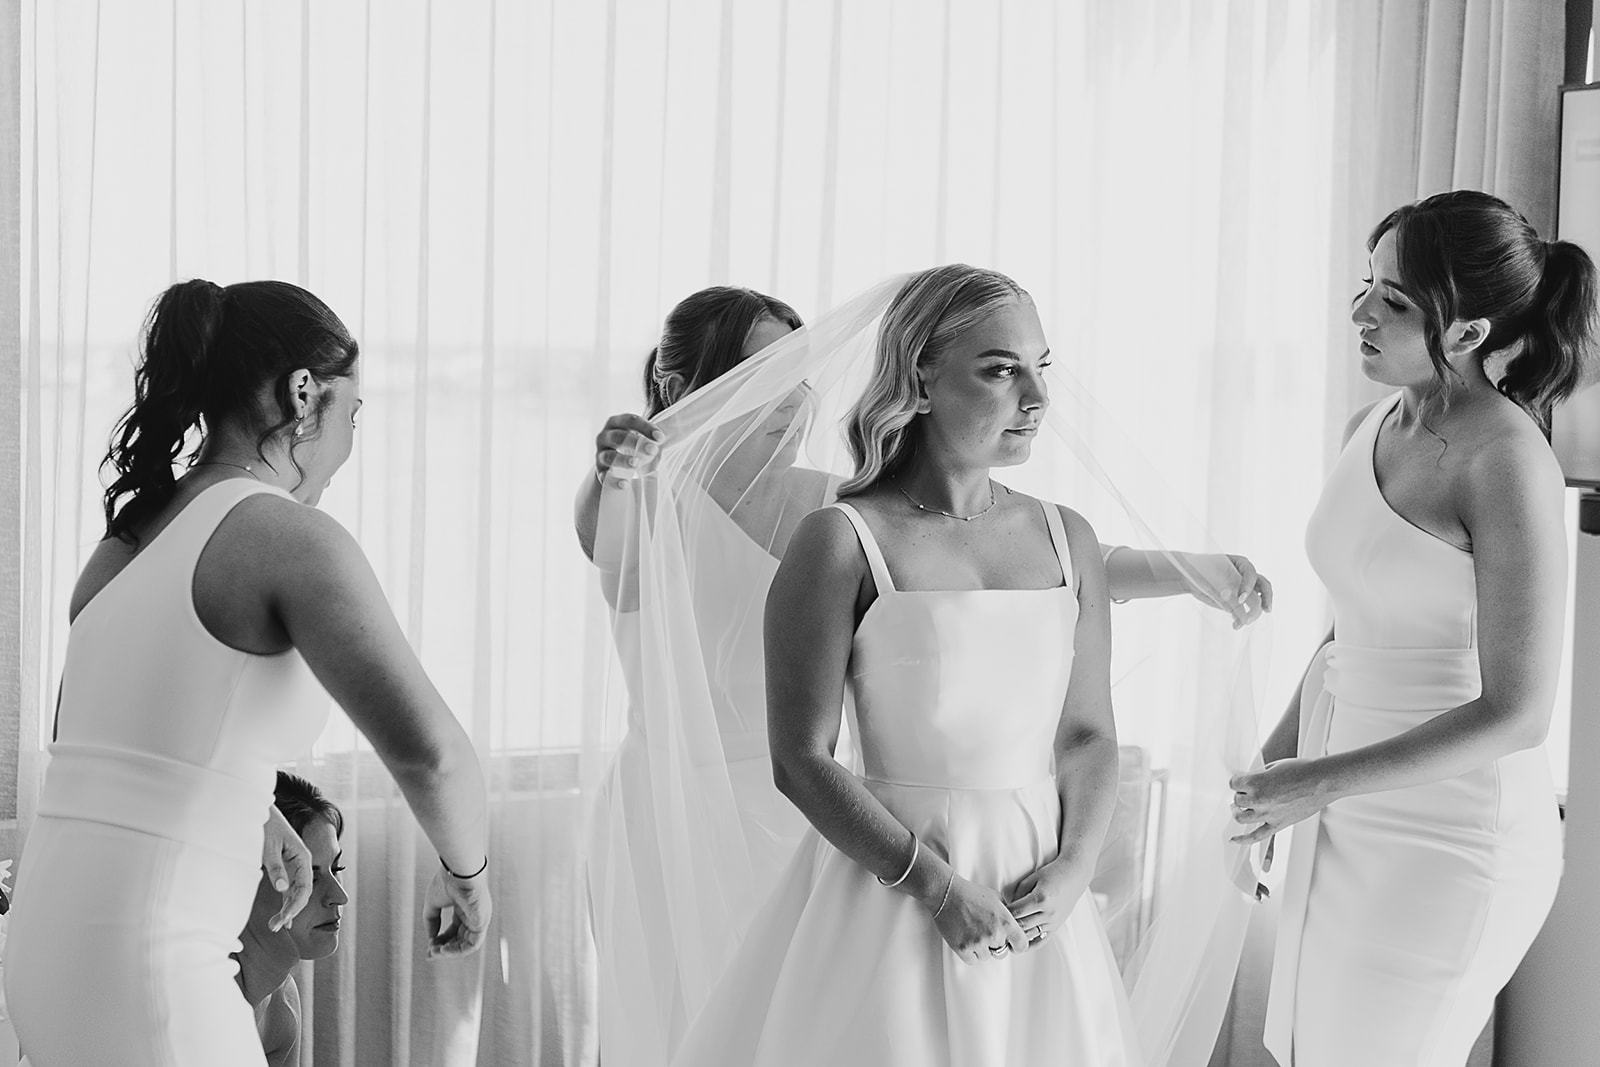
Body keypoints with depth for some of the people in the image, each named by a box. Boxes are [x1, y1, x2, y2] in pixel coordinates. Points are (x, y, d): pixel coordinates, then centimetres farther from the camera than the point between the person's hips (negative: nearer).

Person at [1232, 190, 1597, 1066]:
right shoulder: (1369, 430, 4)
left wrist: (1323, 782, -20)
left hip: (1451, 829, -7)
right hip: (1355, 818, 7)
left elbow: (1516, 714, -19)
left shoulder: (1505, 459, -18)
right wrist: (1278, 760, 15)